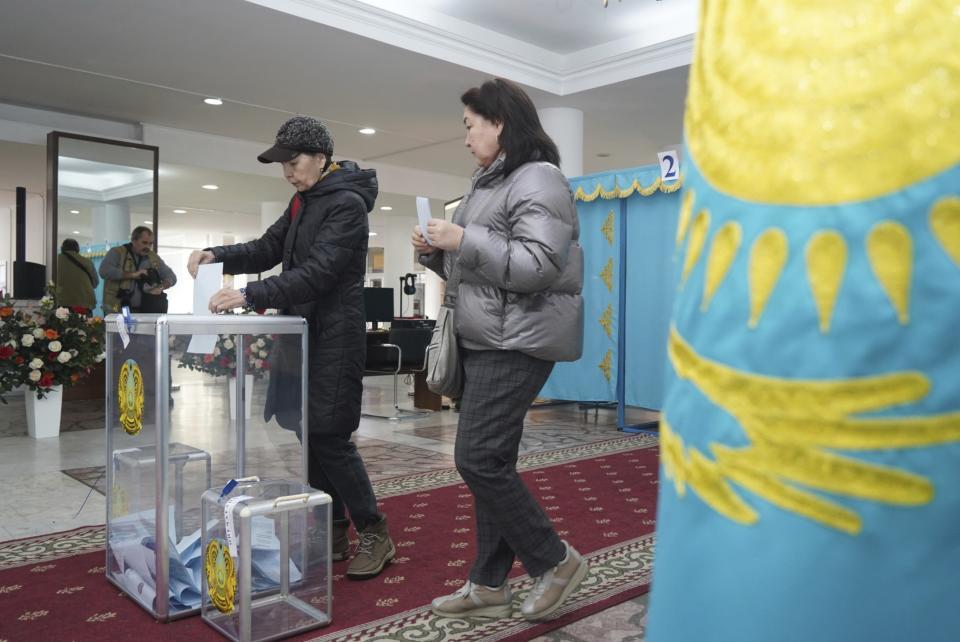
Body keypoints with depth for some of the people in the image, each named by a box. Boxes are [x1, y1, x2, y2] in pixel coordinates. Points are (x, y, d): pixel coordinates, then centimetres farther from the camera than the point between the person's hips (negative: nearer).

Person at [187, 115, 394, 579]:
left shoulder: (347, 204, -12)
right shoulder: (303, 202, 15)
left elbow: (318, 273, -22)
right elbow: (269, 249, 17)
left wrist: (249, 295, -26)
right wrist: (219, 255, -1)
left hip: (334, 336, -9)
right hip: (303, 332, 9)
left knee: (330, 436, -8)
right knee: (309, 433, 10)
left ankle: (375, 535, 6)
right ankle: (332, 532, 22)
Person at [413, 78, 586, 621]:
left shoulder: (538, 179, -11)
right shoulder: (491, 183, 19)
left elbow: (538, 266, -23)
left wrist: (464, 240, -21)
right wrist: (435, 251, 6)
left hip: (518, 342, -10)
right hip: (486, 341, 10)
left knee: (479, 460, -10)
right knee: (490, 462, 11)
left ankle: (555, 560, 8)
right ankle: (490, 584, 20)